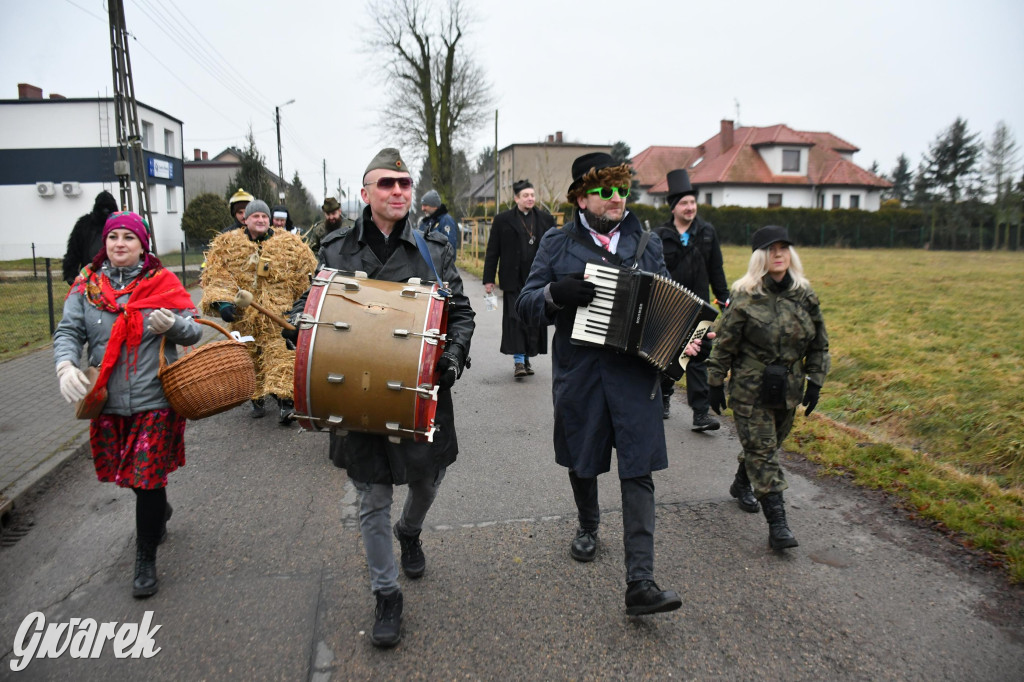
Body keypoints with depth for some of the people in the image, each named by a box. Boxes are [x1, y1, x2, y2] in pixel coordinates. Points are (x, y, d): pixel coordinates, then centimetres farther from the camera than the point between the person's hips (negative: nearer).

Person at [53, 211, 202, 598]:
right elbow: (68, 332, -1)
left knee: (148, 479, 0)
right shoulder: (86, 285, 5)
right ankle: (160, 509, 50)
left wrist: (173, 324, -24)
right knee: (131, 474, 16)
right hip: (107, 402, 3)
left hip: (155, 400, -3)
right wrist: (66, 366, -21)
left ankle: (146, 560, 18)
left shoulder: (162, 282, -1)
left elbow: (194, 334, -2)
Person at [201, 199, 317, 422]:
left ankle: (285, 399, -12)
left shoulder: (289, 243, 4)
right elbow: (216, 275, -2)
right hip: (244, 317, 2)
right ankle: (257, 398, 24)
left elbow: (308, 271, 8)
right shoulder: (227, 244, 5)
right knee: (250, 358, 10)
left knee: (281, 355, -12)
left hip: (279, 315, -2)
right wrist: (222, 301, -16)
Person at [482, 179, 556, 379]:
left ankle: (527, 359, 17)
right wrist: (488, 279, 0)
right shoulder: (502, 220, 4)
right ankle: (518, 360, -1)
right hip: (513, 279, -2)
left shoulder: (546, 219, 9)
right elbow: (492, 252, 4)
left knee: (535, 320, 5)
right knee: (515, 318, -5)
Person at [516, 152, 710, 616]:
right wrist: (555, 293, -21)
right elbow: (525, 305, 0)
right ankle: (587, 527, 46)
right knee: (582, 463, 17)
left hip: (635, 374, 0)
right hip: (578, 375, 0)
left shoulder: (646, 244, 8)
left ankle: (640, 583, -2)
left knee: (638, 474, -5)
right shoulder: (557, 245, 2)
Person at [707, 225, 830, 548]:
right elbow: (724, 343, -5)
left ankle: (741, 484, 45)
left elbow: (819, 344, 11)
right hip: (750, 390, -5)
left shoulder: (805, 296, 2)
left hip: (788, 390, 5)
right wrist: (715, 383, -4)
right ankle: (777, 523, -3)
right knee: (761, 449, -6)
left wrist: (815, 382, 7)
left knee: (770, 444, 18)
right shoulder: (745, 297, -10)